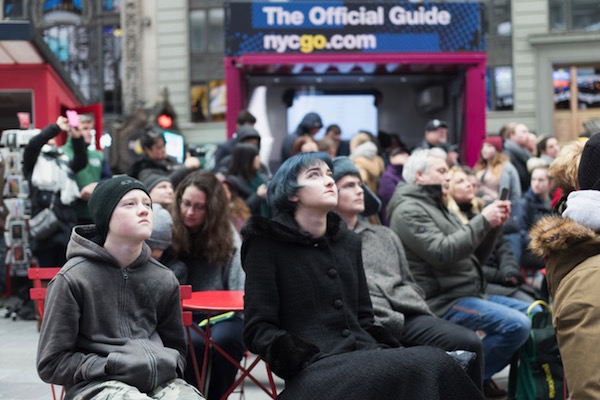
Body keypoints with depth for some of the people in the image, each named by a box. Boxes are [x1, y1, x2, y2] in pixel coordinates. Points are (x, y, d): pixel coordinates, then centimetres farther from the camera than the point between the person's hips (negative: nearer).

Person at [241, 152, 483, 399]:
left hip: (364, 355, 7)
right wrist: (305, 359, -17)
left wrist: (390, 351, 3)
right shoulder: (267, 242, 3)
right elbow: (258, 330, -1)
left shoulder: (349, 242, 22)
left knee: (435, 362, -26)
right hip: (316, 369, -7)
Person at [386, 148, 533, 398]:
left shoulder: (438, 207, 21)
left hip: (472, 293, 10)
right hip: (444, 302, -10)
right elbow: (443, 253, -23)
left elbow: (475, 257, 19)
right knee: (517, 324, -25)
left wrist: (494, 225, 3)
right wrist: (483, 221, -18)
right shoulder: (408, 211, -8)